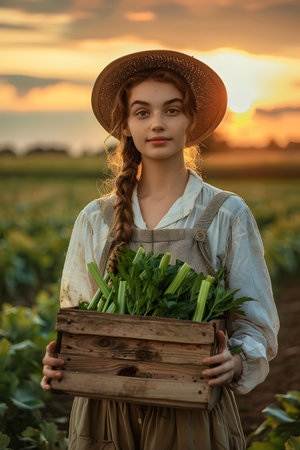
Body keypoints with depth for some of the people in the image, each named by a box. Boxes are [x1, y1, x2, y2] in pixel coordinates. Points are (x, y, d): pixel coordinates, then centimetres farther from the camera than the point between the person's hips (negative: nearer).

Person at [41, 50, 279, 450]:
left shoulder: (227, 215, -2)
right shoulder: (95, 220, 5)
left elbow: (256, 326, 1)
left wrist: (236, 362, -20)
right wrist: (59, 361, -11)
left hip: (192, 417, -2)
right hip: (105, 414, 2)